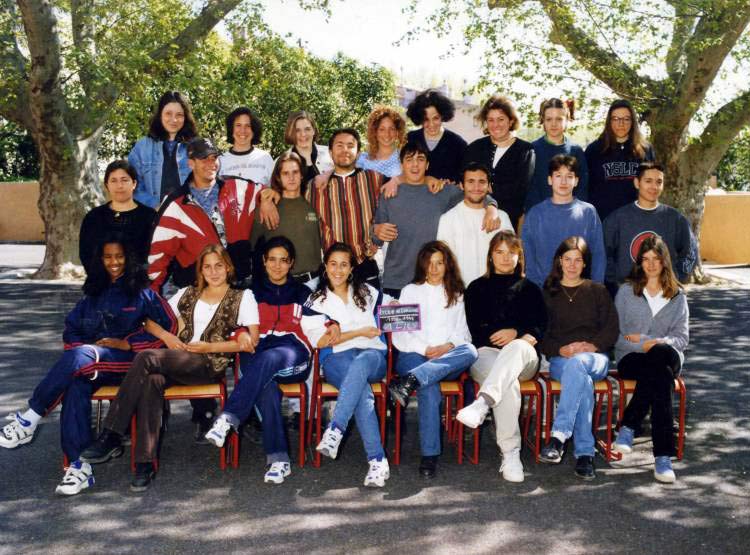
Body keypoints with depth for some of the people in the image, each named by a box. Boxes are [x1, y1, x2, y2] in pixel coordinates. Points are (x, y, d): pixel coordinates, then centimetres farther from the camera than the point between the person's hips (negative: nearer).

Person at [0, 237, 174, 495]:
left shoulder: (142, 292, 7)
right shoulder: (93, 294, 22)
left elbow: (168, 325, -2)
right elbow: (71, 330, 22)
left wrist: (127, 343, -8)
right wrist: (82, 349, -1)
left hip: (128, 361, -4)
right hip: (91, 365, 4)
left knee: (79, 357, -34)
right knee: (76, 384, -32)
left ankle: (29, 420, -23)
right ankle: (79, 465, -37)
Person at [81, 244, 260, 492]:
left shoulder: (242, 297, 11)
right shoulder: (188, 293, 24)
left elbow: (252, 341, 0)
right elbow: (150, 320, 24)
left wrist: (209, 347, -6)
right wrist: (166, 335, 2)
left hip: (210, 365, -4)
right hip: (178, 363, 4)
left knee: (146, 358, -29)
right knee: (151, 381, -33)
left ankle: (111, 436, -24)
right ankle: (145, 463, -33)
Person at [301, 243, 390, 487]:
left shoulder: (367, 292, 22)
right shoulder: (316, 300, 15)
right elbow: (319, 340, 2)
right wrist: (360, 332, -4)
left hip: (373, 353, 1)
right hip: (337, 359, -1)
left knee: (360, 363, -40)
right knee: (362, 390, -37)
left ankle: (335, 430, -47)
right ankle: (378, 461, -42)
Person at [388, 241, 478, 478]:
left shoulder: (456, 294, 24)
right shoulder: (410, 291, 17)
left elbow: (462, 332, 15)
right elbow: (399, 336, 6)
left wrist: (448, 346, -8)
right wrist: (425, 350, -10)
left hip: (449, 359, 2)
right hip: (414, 355, -2)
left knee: (469, 351, -35)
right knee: (429, 388, -37)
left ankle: (410, 382, -49)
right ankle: (429, 455, -36)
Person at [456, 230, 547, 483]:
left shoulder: (530, 289, 24)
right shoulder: (477, 288, 21)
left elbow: (540, 327, 14)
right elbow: (472, 329, 11)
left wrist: (516, 333, -3)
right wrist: (497, 336, -3)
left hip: (524, 357, 1)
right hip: (486, 352, 0)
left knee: (517, 347, -40)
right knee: (509, 382, -37)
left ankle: (481, 404, -62)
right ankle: (510, 455, -42)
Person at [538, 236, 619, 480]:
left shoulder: (598, 291, 21)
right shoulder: (547, 293, 18)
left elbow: (611, 330, 10)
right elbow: (540, 334, 9)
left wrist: (592, 346, -10)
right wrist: (561, 349, -11)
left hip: (595, 358, 0)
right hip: (559, 359, 0)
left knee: (576, 364, -39)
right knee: (582, 380, -37)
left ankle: (559, 437, -48)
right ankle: (585, 453, -43)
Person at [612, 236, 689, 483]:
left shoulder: (678, 296, 17)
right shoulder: (626, 291, 12)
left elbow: (682, 338, 9)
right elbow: (616, 336, 4)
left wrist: (656, 343, -10)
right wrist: (643, 345, -14)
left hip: (667, 356, 1)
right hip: (631, 358, -1)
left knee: (662, 353, -39)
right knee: (661, 377, -37)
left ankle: (629, 426, -33)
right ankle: (663, 455, -34)